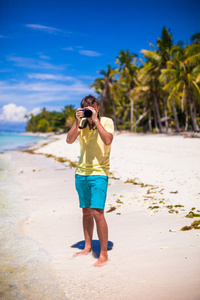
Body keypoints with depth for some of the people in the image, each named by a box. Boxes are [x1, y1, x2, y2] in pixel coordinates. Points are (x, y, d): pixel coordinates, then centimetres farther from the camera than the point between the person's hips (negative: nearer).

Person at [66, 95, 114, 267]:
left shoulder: (107, 122, -3)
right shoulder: (81, 124, 7)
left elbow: (107, 140, -21)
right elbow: (69, 140, -5)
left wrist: (95, 119, -19)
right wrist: (78, 121, -13)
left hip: (99, 173, -5)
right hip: (81, 172, 5)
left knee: (97, 212, -10)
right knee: (86, 211, 14)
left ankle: (104, 254, 2)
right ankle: (88, 247, 29)